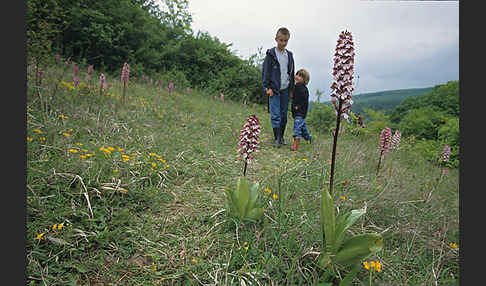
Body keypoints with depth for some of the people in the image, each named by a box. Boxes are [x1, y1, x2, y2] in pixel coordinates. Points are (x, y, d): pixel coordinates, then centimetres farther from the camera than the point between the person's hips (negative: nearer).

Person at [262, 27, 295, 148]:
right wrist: (267, 87, -11)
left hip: (285, 89, 5)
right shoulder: (271, 54, -3)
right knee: (275, 114, -9)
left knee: (284, 114, 8)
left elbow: (291, 73, 17)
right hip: (274, 90, -4)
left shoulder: (289, 55, 11)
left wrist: (291, 89, 14)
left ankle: (281, 137, 19)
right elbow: (265, 71, -4)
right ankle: (277, 138, -3)